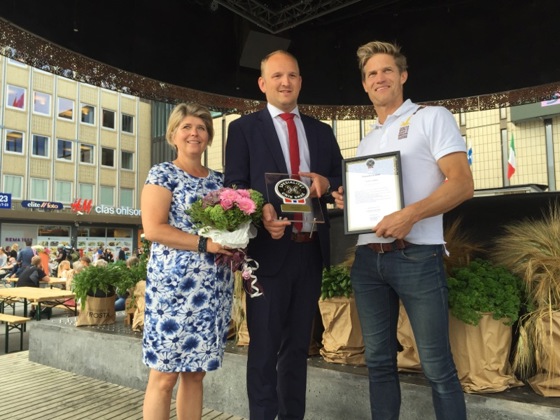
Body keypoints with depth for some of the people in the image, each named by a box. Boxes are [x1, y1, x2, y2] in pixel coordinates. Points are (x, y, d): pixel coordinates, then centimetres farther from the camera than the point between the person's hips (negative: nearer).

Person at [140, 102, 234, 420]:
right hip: (175, 283, -5)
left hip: (215, 287, 5)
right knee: (165, 373, 0)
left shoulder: (219, 180, 15)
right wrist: (205, 244, -17)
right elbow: (153, 229, -11)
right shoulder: (163, 174, 0)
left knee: (196, 371, 12)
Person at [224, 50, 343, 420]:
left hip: (311, 250, 4)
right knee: (265, 346, 6)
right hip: (270, 249, -4)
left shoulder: (321, 131, 13)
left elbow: (343, 181, 13)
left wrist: (326, 182, -10)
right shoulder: (243, 128, 2)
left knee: (299, 344, 16)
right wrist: (261, 213, -24)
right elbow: (235, 188, -5)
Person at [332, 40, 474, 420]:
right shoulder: (366, 142, 20)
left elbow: (463, 184, -8)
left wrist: (411, 214, -22)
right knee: (379, 361, 11)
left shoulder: (432, 117, 3)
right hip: (367, 259, 6)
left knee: (437, 367, 0)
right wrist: (347, 200, 3)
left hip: (416, 257, -5)